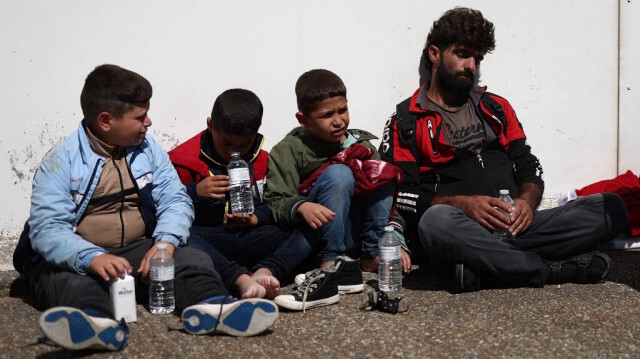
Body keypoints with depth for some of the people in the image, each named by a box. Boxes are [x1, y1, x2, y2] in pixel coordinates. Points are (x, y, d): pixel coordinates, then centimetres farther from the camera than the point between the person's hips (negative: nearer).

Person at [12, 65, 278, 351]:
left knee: (192, 260, -20)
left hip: (138, 252, 4)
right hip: (77, 257, -3)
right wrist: (92, 258, -35)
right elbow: (47, 228, -15)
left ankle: (209, 306, -52)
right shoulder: (61, 159, -5)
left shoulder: (148, 149, 10)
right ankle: (97, 321, -66)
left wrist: (165, 243, -20)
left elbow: (176, 200, 3)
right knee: (69, 281, -34)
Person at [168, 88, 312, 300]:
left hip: (250, 238, 3)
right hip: (207, 238, -3)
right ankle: (241, 279, -55)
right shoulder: (185, 159, 3)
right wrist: (194, 193, -17)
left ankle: (265, 271, -44)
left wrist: (256, 217, 0)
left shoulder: (263, 161, 13)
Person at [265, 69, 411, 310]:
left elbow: (388, 195, 8)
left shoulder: (361, 143, 11)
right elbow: (275, 203, -11)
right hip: (318, 238, -4)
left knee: (382, 172, -13)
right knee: (338, 173, -26)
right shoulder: (289, 150, -1)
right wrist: (301, 207, -33)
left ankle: (372, 256, -12)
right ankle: (332, 262, -24)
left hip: (359, 233, 4)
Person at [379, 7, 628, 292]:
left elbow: (529, 167, 20)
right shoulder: (406, 122, 8)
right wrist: (463, 204, -17)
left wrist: (527, 200, -4)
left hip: (515, 226, 5)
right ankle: (557, 269, -26)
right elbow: (401, 196, -2)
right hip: (461, 230, -4)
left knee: (611, 208, -14)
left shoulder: (496, 108, 23)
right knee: (436, 220, -41)